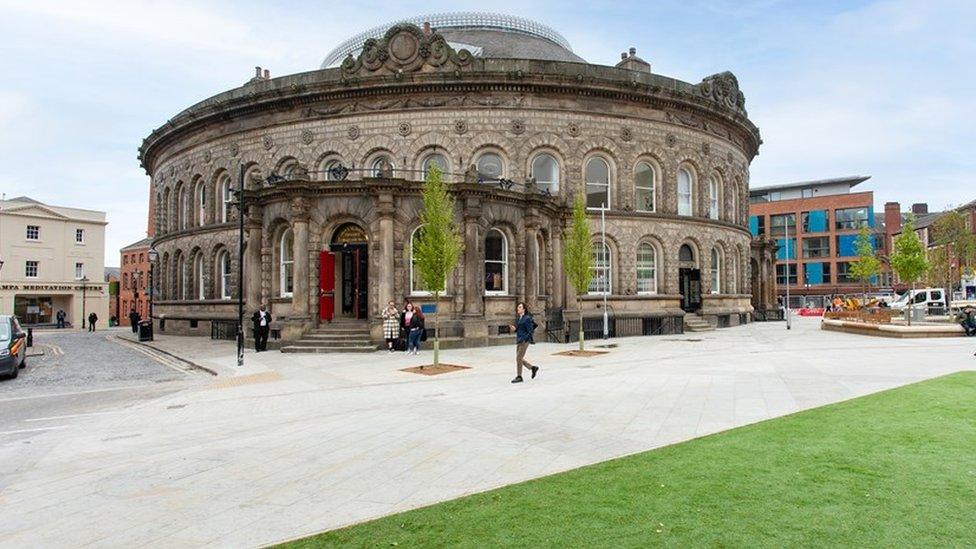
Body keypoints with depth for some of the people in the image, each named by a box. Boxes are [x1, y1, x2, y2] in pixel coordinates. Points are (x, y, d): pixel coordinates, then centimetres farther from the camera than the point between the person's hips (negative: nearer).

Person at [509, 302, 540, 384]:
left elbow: (530, 331, -13)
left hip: (525, 341, -9)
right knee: (519, 358, 10)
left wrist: (524, 339, -20)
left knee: (519, 358, -8)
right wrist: (514, 329, 1)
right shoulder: (519, 319, 13)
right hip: (518, 341, 9)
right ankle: (533, 368, 26)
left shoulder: (527, 318, -11)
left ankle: (519, 377, 0)